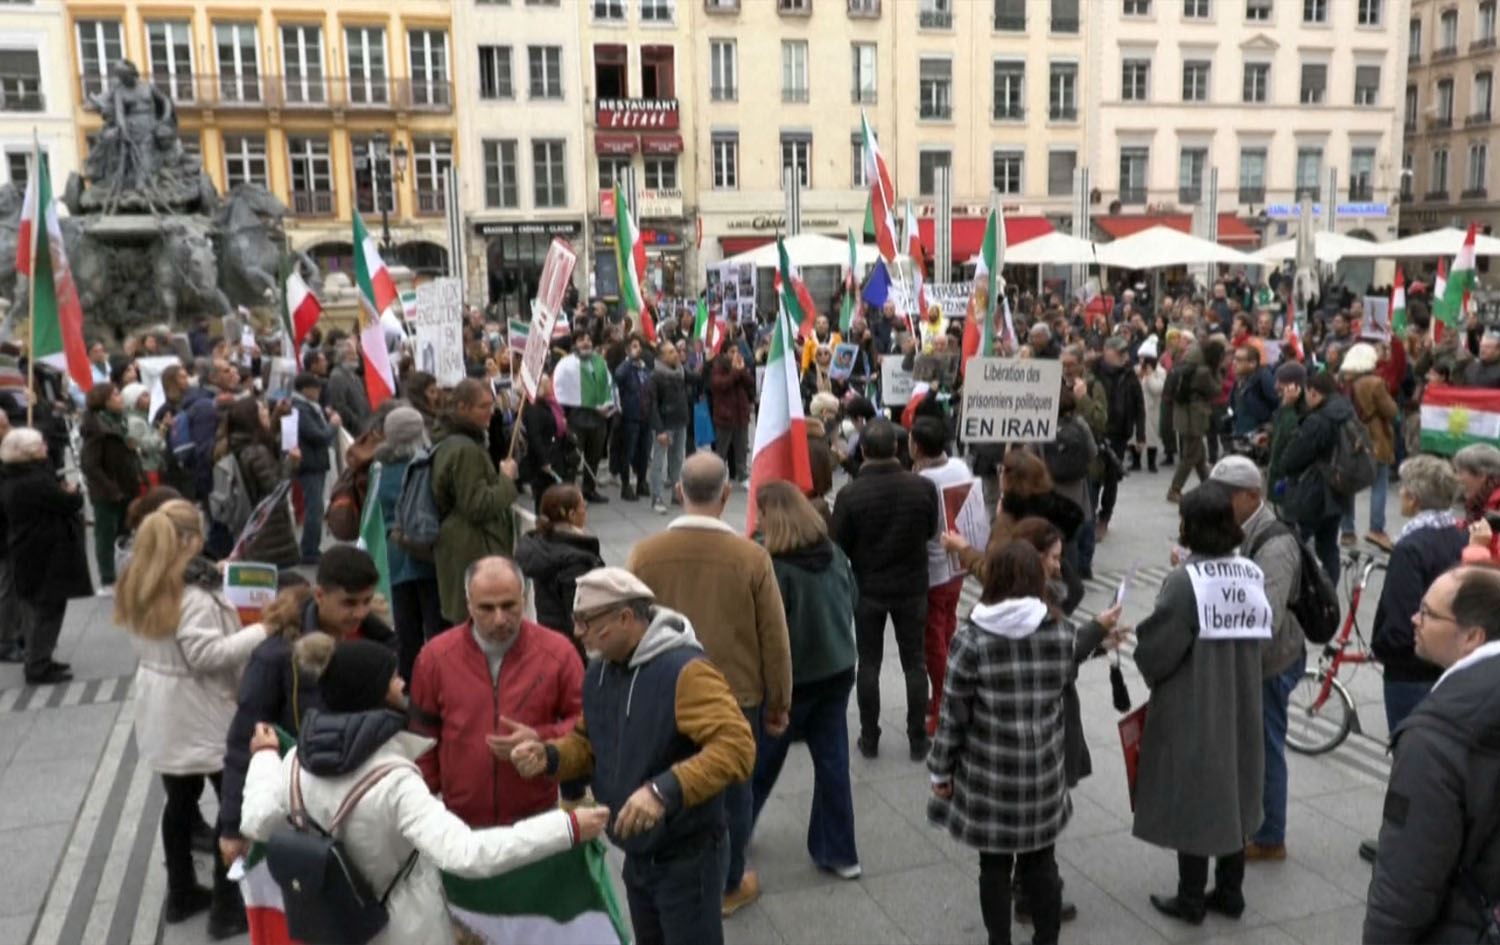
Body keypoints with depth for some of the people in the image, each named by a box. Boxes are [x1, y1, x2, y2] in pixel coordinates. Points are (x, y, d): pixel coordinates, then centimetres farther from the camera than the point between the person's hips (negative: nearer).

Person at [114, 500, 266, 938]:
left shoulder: (137, 583, 4)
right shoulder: (192, 591, -23)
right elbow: (208, 654, -25)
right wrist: (261, 631, -21)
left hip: (162, 715, 9)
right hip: (200, 716, -8)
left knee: (179, 801, 19)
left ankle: (180, 894, 32)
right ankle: (226, 908, 10)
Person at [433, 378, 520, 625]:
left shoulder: (450, 443, 12)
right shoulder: (466, 449, -19)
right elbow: (478, 506, -20)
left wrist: (500, 475, 14)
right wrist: (506, 478, -10)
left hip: (460, 544, 10)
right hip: (474, 549, -10)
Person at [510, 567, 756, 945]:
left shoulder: (684, 670, -26)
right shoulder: (599, 672, 2)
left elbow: (736, 746, -35)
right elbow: (591, 743, 13)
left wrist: (664, 791, -45)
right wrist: (550, 756, -9)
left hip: (687, 857, -8)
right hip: (637, 855, 8)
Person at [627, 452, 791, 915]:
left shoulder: (644, 554, -15)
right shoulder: (751, 557, -18)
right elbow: (774, 640, -9)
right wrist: (779, 702, 6)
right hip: (737, 698, -1)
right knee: (732, 791, 18)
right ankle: (729, 886, 34)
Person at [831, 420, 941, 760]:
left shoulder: (850, 494, -19)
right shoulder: (922, 487, -14)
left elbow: (839, 546, -10)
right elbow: (932, 531, 2)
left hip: (867, 588, -1)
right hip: (912, 587, 1)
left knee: (869, 663, 12)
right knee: (914, 663, 13)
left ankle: (869, 739, 19)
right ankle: (917, 740, 20)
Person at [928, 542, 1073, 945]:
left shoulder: (972, 638, -16)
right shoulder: (1062, 634, -7)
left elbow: (953, 713, -12)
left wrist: (941, 770, 0)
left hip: (987, 775, -2)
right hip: (1044, 771, 3)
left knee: (995, 864, 13)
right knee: (1041, 861, 18)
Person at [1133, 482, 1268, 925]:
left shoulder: (1184, 580, -22)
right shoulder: (1253, 575, -3)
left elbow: (1154, 648, -18)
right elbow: (1261, 638, 3)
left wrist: (1151, 670, 1)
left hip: (1191, 709, -6)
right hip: (1241, 706, 6)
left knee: (1191, 797, 7)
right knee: (1231, 793, 19)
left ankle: (1191, 899, 19)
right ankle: (1230, 891, 30)